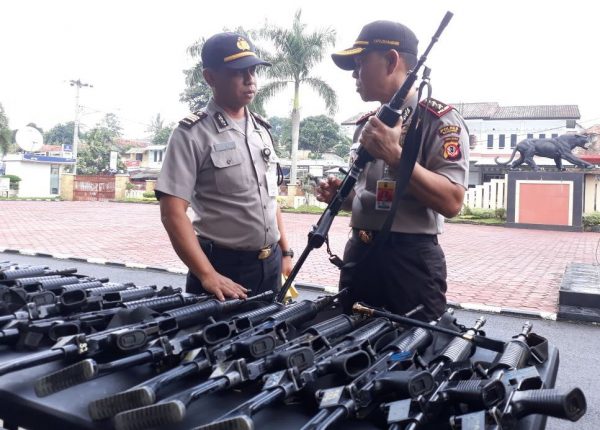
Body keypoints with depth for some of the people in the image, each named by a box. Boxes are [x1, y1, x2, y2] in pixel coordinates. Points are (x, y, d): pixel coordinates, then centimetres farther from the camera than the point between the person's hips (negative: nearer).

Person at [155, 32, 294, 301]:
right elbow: (173, 213, -17)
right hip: (223, 267, -6)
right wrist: (208, 276, -24)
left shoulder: (261, 129, 9)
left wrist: (285, 252, 10)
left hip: (270, 264, 7)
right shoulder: (192, 135, -12)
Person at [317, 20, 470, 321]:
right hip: (358, 256, 7)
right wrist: (339, 194, 0)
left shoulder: (439, 120, -10)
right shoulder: (367, 124, 13)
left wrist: (394, 155, -26)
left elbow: (451, 202, -21)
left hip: (411, 260, -7)